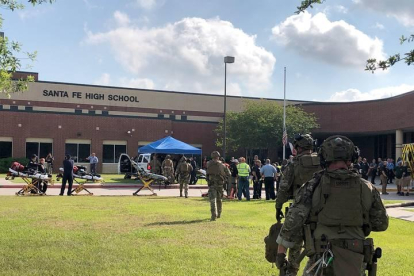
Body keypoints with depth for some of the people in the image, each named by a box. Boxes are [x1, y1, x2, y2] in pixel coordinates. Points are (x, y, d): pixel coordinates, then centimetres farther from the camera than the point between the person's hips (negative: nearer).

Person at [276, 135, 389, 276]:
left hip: (321, 258, -2)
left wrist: (280, 252, -2)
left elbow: (293, 220, -10)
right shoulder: (366, 188, 0)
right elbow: (381, 224, 10)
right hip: (354, 259, 2)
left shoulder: (314, 186, -7)